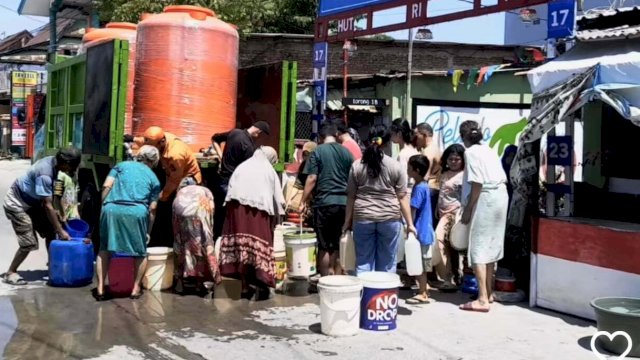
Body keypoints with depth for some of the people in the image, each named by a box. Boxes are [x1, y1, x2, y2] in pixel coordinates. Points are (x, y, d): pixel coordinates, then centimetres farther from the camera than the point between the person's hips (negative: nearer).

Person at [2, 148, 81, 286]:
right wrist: (60, 231, -25)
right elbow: (48, 206, -30)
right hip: (17, 203, -9)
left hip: (31, 201, 9)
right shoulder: (45, 174, -34)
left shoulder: (53, 162, -9)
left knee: (50, 232, 8)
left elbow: (51, 196, 4)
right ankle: (10, 273, 7)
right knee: (29, 243, -10)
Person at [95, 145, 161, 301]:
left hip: (112, 209, 1)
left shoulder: (122, 165, 23)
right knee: (140, 251, 17)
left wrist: (104, 206, 15)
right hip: (137, 212, -1)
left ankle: (100, 289, 13)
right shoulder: (154, 178, 21)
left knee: (105, 249, 16)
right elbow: (152, 209, 15)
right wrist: (148, 232, 24)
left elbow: (106, 186, 7)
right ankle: (136, 288, 19)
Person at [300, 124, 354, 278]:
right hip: (344, 202, 4)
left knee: (324, 244, 3)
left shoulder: (318, 151, -3)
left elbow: (312, 179, -9)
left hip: (324, 202, -4)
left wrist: (303, 201, -3)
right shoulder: (346, 152, 8)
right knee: (337, 243, 13)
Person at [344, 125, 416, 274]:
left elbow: (351, 196, 4)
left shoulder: (356, 166, 1)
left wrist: (347, 221, 12)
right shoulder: (395, 166, -2)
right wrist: (410, 223, 4)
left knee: (363, 263, 7)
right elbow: (402, 197, -2)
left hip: (363, 219, 1)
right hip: (389, 219, -1)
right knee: (386, 264, 8)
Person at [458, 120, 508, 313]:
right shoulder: (489, 150, 16)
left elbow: (477, 184, -16)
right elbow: (503, 179, 13)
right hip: (501, 196, 9)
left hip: (485, 199, -9)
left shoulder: (471, 152, -7)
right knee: (491, 247, 18)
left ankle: (482, 299, -9)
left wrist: (468, 210, -11)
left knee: (478, 249, -6)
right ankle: (488, 292, 28)